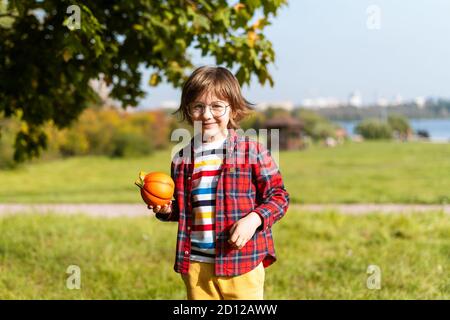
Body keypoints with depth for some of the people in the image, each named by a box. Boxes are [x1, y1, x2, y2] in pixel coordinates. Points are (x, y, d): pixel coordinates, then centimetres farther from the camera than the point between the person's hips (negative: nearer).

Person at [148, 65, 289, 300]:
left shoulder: (252, 151, -4)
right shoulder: (182, 158, 8)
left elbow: (278, 196, -2)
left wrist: (254, 219, -18)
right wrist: (166, 209, 0)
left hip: (241, 262, -4)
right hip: (196, 264, 4)